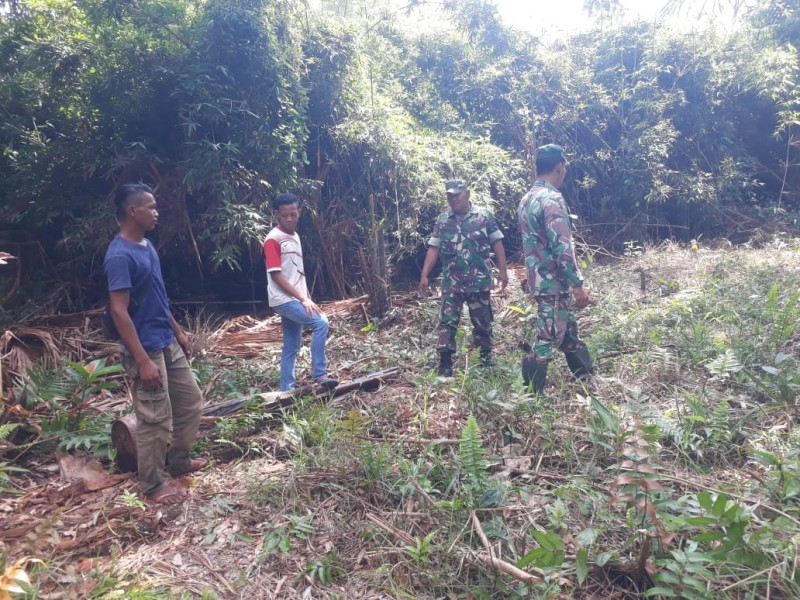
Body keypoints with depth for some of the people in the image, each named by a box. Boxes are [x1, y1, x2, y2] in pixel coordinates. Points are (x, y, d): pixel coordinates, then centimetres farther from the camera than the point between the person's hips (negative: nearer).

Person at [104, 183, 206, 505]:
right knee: (155, 419, 2)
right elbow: (119, 311, -23)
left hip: (167, 343, 9)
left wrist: (178, 332, 20)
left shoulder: (146, 245, 8)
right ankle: (153, 484, 20)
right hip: (146, 349, -9)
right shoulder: (120, 256, -21)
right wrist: (143, 361, -24)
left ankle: (179, 460, 35)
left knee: (191, 400, 18)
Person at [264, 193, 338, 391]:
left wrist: (307, 298, 11)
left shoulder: (295, 237, 14)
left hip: (295, 299, 8)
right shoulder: (273, 239, -12)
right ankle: (319, 374, -12)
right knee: (321, 323, -21)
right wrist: (303, 298, -19)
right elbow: (276, 275, -17)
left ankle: (287, 390, 18)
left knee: (292, 347, 10)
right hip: (284, 300, -8)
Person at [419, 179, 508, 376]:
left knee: (482, 322, 11)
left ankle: (486, 357, 29)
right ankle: (445, 365, 3)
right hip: (451, 283, 1)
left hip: (480, 281, -1)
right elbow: (433, 249, 3)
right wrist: (424, 275, -3)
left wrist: (502, 270, -6)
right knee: (447, 322, -2)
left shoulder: (484, 216, -1)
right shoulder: (442, 220, 4)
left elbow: (497, 243, 0)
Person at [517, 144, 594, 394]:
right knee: (548, 340, -2)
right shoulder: (552, 199, -18)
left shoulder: (526, 200, 12)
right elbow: (562, 247, -23)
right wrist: (578, 284, -17)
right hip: (554, 282, -10)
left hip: (538, 279, 10)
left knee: (569, 331, 20)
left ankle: (587, 378, 33)